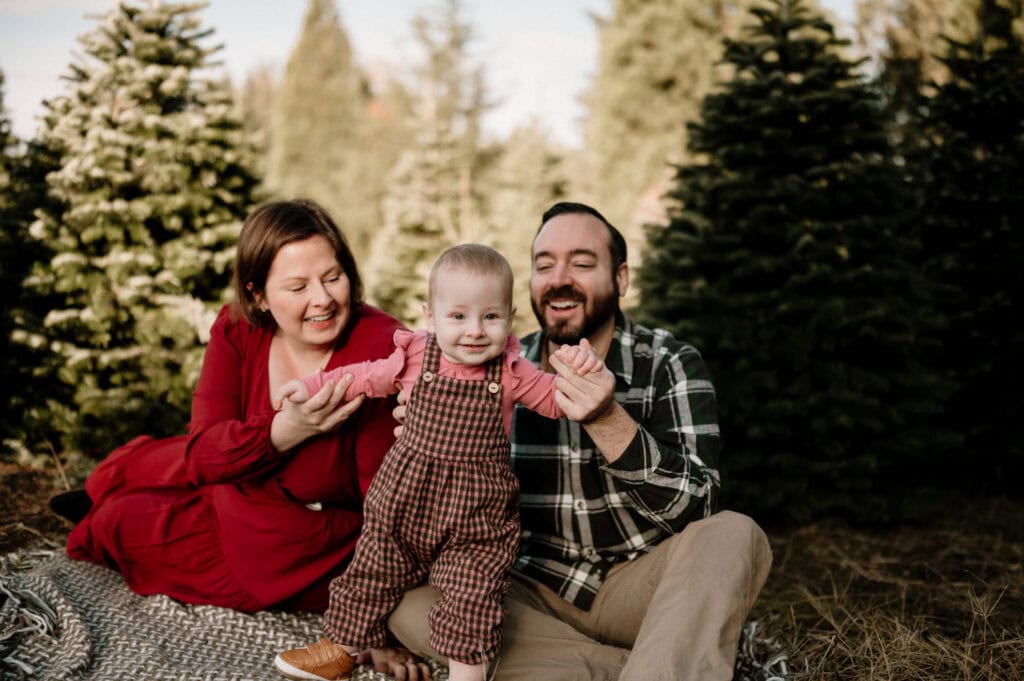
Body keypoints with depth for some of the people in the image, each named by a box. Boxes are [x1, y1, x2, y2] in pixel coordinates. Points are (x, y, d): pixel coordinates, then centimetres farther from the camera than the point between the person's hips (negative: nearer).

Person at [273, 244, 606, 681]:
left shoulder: (511, 373, -8)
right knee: (369, 577, 16)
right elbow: (367, 377, 11)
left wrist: (580, 368, -22)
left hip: (476, 517, -2)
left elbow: (556, 399, -1)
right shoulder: (416, 358, -5)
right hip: (402, 502, 3)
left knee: (471, 597, -9)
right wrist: (311, 386, 13)